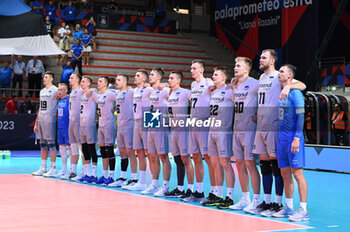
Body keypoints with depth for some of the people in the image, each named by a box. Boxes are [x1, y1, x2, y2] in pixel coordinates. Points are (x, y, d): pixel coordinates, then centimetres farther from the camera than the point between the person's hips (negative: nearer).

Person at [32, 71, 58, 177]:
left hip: (50, 120, -8)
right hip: (41, 120, 8)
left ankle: (52, 169, -3)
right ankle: (43, 168, 16)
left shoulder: (55, 90, -6)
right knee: (42, 144, 10)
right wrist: (36, 123, 18)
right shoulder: (42, 91, 17)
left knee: (51, 143, -6)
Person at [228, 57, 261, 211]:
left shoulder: (254, 84, -10)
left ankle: (256, 200, 1)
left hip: (249, 129, -8)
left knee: (250, 164, -6)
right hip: (237, 129, 8)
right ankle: (245, 199, 18)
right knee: (239, 164, 9)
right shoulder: (234, 85, 14)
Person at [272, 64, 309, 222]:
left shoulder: (295, 93, -9)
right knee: (285, 173, 10)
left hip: (293, 137, -8)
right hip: (282, 137, 8)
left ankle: (303, 210, -4)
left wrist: (297, 138, -18)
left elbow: (300, 116, -14)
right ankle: (288, 208, 18)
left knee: (297, 173, -7)